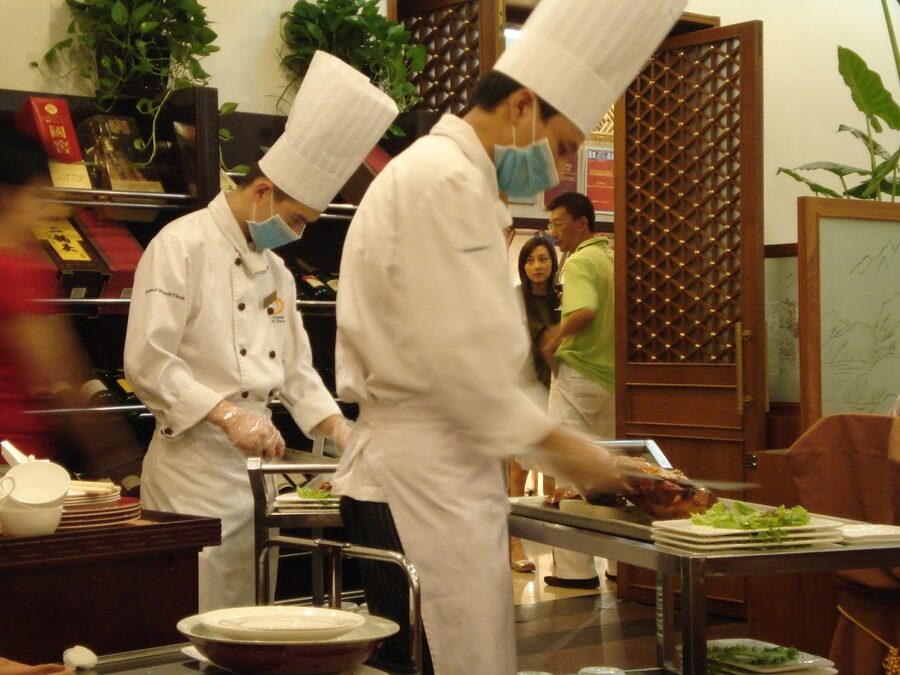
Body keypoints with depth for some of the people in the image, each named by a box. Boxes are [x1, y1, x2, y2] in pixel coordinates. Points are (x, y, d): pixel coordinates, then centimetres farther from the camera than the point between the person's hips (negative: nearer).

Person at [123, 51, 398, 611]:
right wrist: (227, 415, -23)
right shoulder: (183, 245, -10)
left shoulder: (276, 270, 16)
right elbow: (147, 362, -18)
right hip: (194, 465, -8)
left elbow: (295, 370, 20)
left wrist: (344, 435, 7)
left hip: (253, 467, 8)